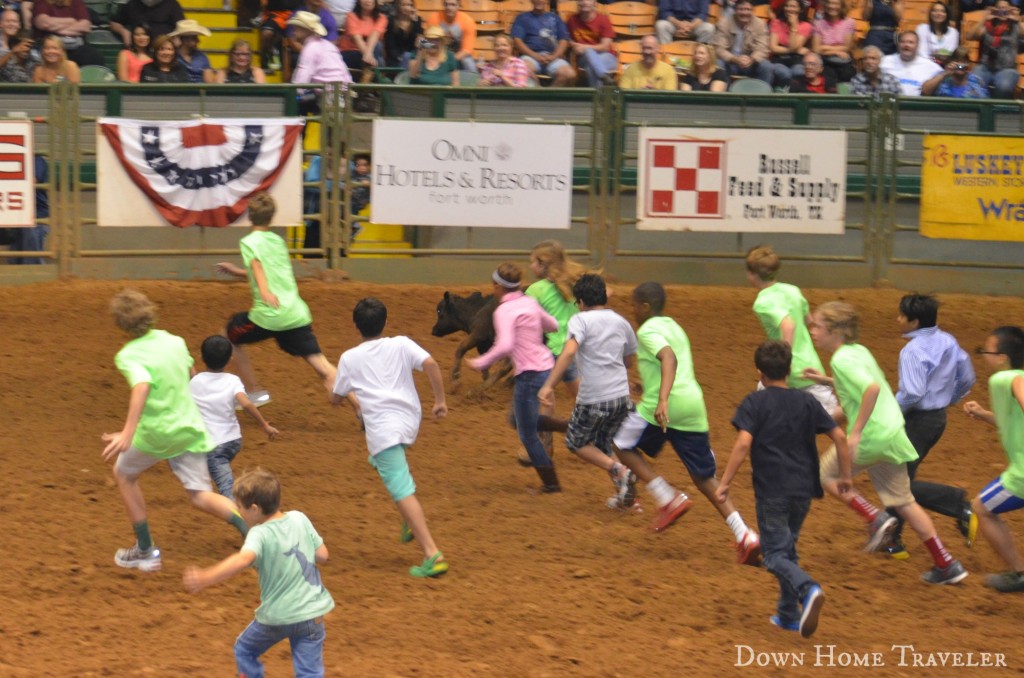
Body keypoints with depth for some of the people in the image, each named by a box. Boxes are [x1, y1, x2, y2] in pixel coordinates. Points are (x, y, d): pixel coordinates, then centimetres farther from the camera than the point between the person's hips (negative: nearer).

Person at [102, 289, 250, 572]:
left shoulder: (129, 356, -16)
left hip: (156, 432, -5)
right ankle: (251, 529, -14)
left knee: (124, 473, 23)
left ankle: (145, 551, 24)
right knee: (201, 496, 11)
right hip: (190, 429, 5)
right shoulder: (174, 341, 4)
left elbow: (142, 386, -34)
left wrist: (127, 434, -45)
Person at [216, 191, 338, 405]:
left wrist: (264, 291, -40)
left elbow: (257, 265, -22)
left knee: (229, 335, 21)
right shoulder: (278, 241, 19)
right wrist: (237, 271, 43)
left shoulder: (249, 242, 0)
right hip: (297, 314, 5)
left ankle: (254, 393, 22)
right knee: (320, 363, -2)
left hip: (268, 315, -5)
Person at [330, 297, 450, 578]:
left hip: (383, 430, -5)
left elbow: (336, 398, 14)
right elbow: (430, 364, -7)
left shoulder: (349, 358, 5)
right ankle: (410, 523, 26)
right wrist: (440, 400, 0)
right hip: (410, 423, 5)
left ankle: (432, 554, -22)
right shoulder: (401, 345, 8)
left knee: (403, 491, -10)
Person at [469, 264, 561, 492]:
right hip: (547, 366, 8)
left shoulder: (504, 311, -14)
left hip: (529, 374, -8)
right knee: (520, 420, 25)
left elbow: (505, 345, -28)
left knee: (527, 433, 6)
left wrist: (482, 363, -17)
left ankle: (550, 483, 14)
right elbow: (553, 326, 22)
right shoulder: (530, 303, 8)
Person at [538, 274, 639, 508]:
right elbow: (630, 361, 23)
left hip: (593, 399, -6)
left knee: (577, 442, 16)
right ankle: (627, 497, 17)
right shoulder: (621, 322, 11)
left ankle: (619, 471, -6)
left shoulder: (581, 320, -8)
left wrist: (549, 385, -29)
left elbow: (569, 351, -25)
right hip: (621, 395, 6)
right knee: (604, 444, 24)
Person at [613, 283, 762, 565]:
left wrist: (662, 399, -34)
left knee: (624, 446, 16)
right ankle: (744, 536, -6)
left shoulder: (648, 331, -3)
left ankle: (669, 498, 1)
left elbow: (669, 358, -22)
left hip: (663, 407, -8)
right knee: (705, 478, 9)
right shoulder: (675, 327, 24)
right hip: (694, 405, 8)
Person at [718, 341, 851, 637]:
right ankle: (789, 613, 22)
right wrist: (846, 474, 16)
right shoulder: (806, 401, 7)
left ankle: (808, 589, -31)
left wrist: (725, 482, -13)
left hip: (771, 492, -5)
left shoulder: (754, 403, -5)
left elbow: (743, 443, -17)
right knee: (788, 549, 20)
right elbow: (839, 436, 4)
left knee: (775, 555, -3)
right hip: (803, 490, 5)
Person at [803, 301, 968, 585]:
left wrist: (856, 432, -28)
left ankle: (875, 519, 1)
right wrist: (826, 381, 25)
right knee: (903, 502, 15)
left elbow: (872, 388, -29)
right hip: (892, 434, 9)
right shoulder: (858, 350, 13)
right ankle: (946, 565, 13)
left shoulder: (842, 360, -14)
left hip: (871, 437, -9)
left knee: (826, 473, 12)